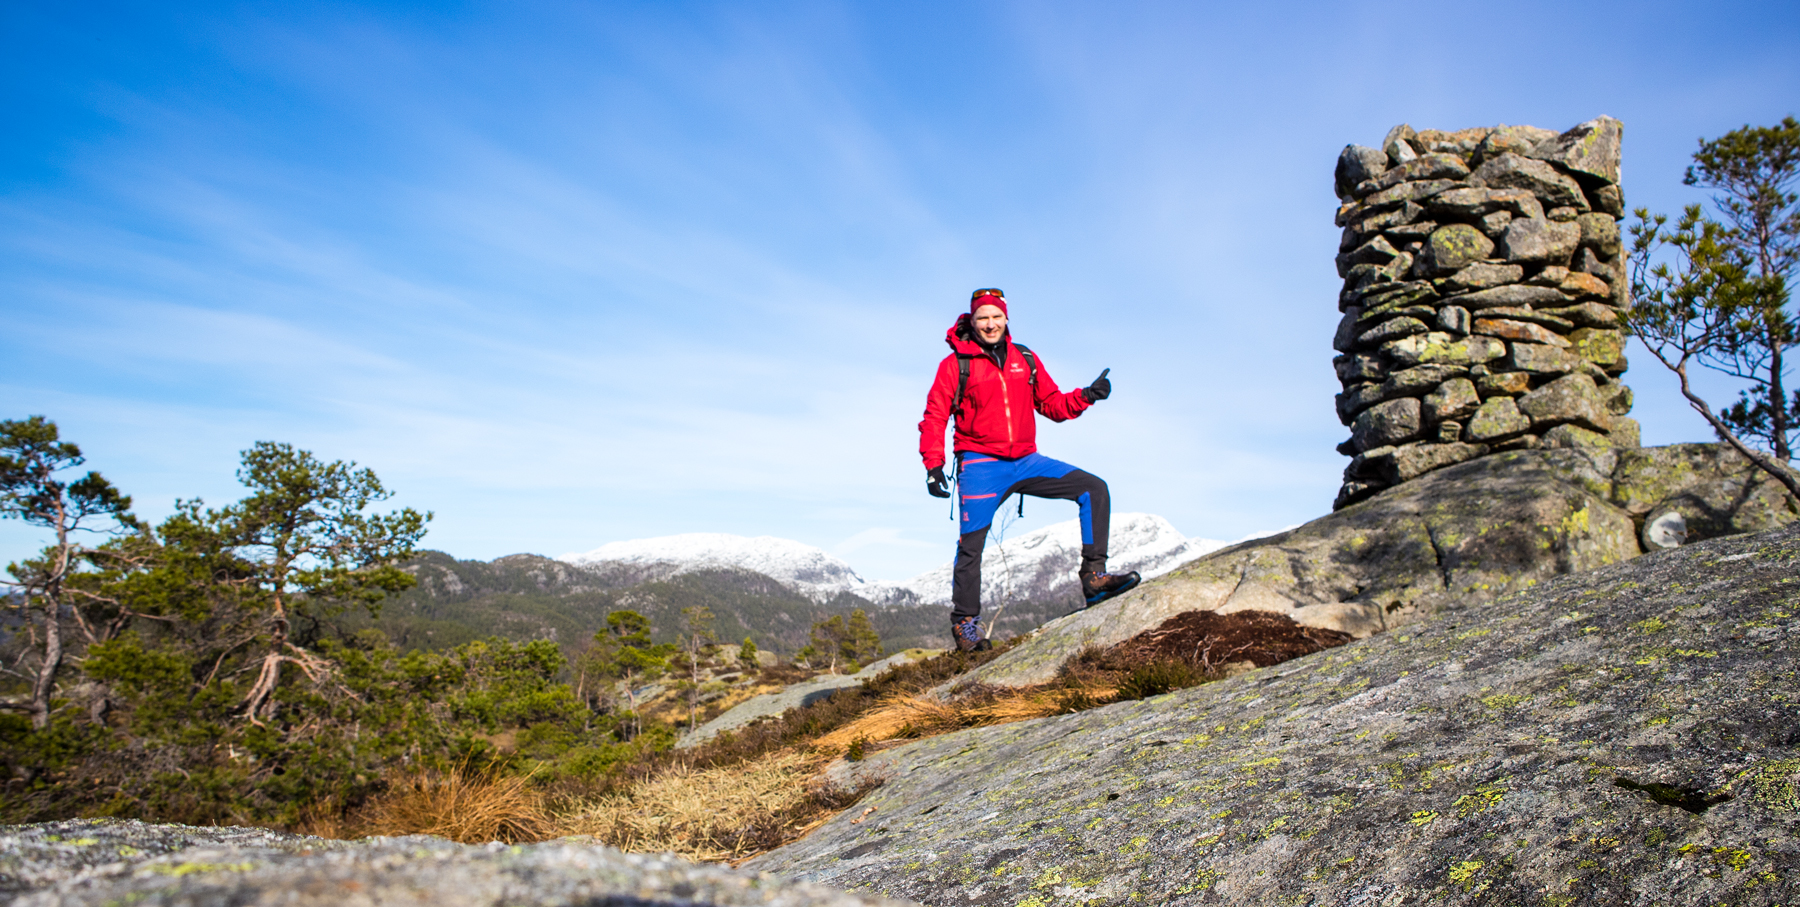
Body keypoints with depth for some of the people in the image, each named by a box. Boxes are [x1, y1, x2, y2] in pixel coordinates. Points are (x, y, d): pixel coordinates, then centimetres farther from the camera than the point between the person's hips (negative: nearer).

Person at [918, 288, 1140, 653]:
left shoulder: (1026, 360, 11)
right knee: (971, 545, -6)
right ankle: (965, 623, 9)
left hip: (1025, 461, 4)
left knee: (1093, 489, -8)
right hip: (981, 466, -4)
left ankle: (1094, 577, -8)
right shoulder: (955, 364, -2)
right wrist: (933, 465, -14)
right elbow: (934, 417, -4)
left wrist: (1086, 396, -4)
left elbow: (1053, 406, 14)